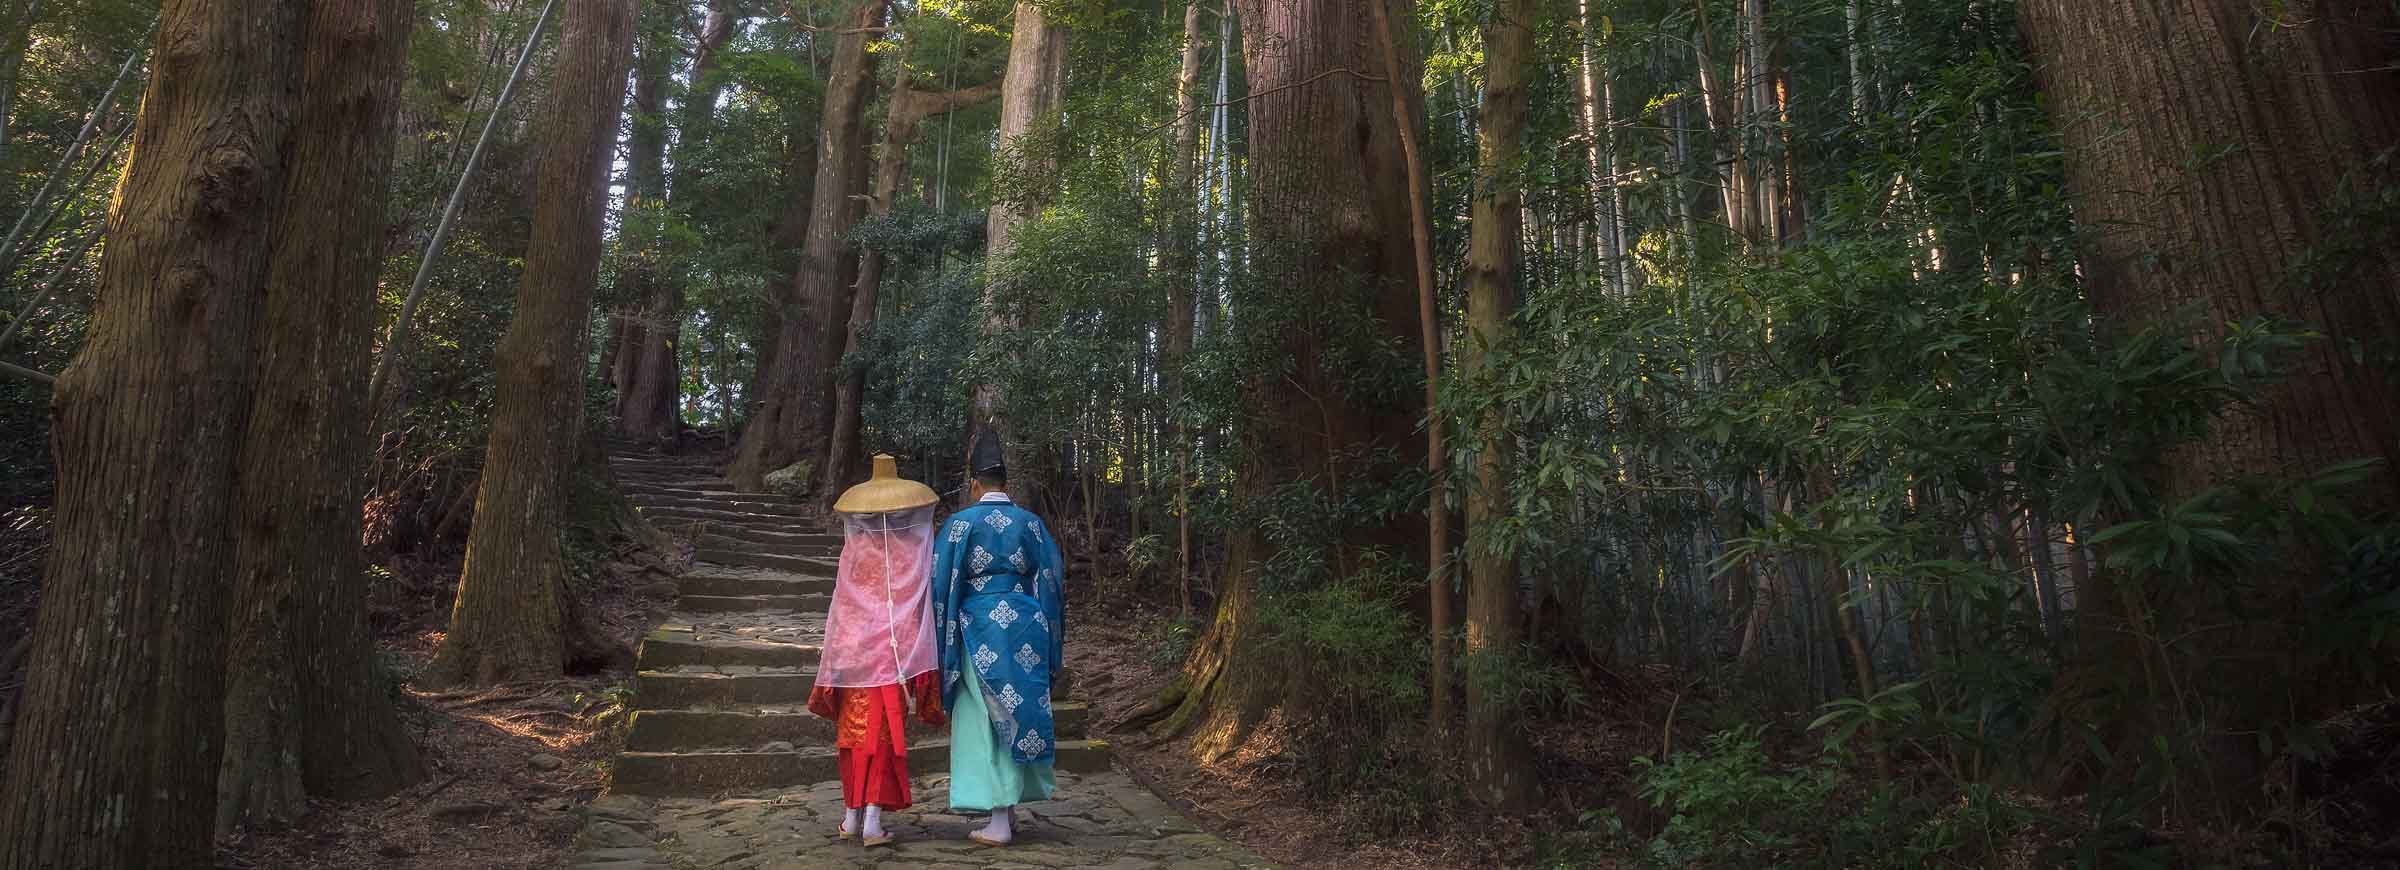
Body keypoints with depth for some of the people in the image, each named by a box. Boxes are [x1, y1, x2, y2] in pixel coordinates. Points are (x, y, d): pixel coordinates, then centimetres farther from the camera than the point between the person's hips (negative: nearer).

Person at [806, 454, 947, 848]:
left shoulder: (853, 550, 2)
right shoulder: (914, 549, -2)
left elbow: (839, 611, 4)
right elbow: (922, 607, -5)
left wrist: (833, 668, 11)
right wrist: (922, 666, -2)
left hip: (854, 653, 2)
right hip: (894, 654, -2)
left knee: (855, 730, 12)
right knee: (884, 734, 2)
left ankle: (852, 815, 20)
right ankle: (873, 818, -4)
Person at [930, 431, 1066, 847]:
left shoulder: (962, 523, -4)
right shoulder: (1031, 522, 5)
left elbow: (942, 584, -4)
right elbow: (1050, 581, 8)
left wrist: (942, 643, 4)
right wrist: (1049, 641, 16)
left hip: (983, 631, -4)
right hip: (1027, 628, 4)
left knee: (985, 721, 3)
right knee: (1021, 715, 13)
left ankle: (999, 821, 2)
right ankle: (1010, 810, 22)